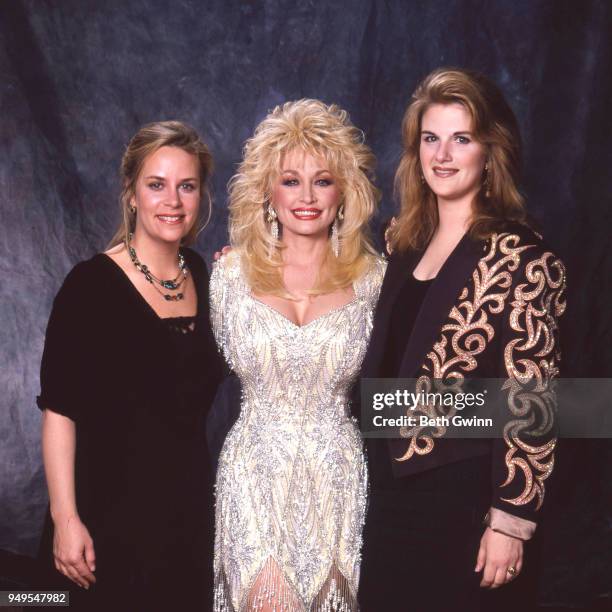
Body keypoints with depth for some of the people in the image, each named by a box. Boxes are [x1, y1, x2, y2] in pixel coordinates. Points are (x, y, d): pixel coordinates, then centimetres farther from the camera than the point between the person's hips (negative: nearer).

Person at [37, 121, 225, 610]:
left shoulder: (201, 273, 4)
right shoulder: (92, 284, -14)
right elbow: (58, 408, -15)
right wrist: (65, 519, -20)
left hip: (190, 505, 6)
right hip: (112, 510, -5)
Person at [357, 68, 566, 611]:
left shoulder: (520, 258, -15)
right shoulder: (406, 241, 5)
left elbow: (530, 403, -16)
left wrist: (512, 520, -16)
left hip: (464, 496, -6)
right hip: (389, 486, 6)